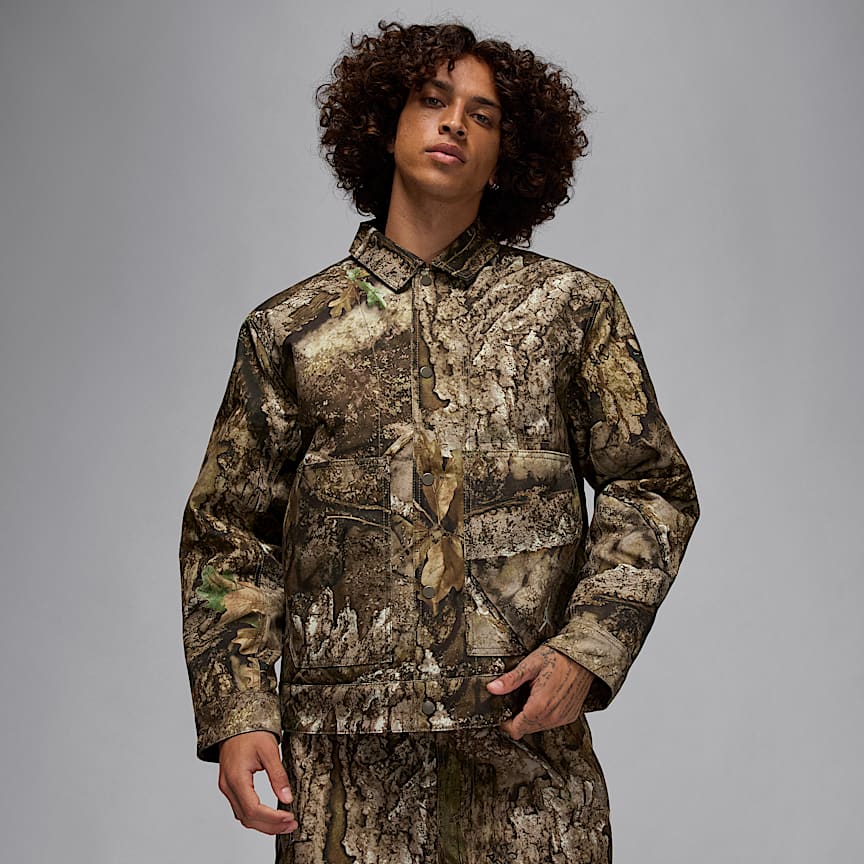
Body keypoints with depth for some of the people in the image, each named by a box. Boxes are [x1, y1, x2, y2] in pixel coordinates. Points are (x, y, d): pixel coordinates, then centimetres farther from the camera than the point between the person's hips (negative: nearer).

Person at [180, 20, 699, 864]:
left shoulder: (572, 308, 9)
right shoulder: (291, 328, 10)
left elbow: (650, 489, 9)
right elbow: (228, 532, 10)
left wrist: (587, 649, -6)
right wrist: (236, 713, -1)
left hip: (523, 739, 0)